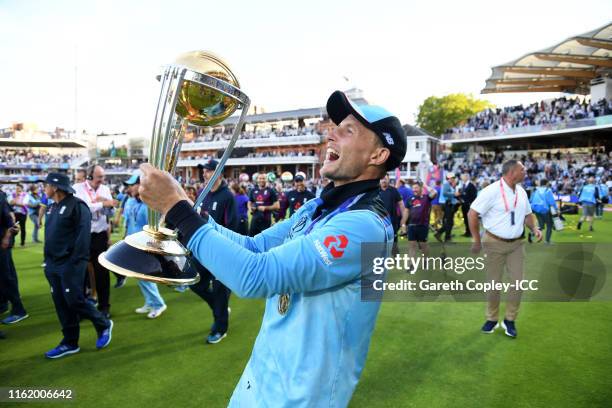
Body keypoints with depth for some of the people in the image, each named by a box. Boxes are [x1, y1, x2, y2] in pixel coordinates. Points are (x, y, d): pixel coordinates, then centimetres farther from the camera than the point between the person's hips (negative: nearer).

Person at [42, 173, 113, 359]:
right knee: (61, 304, 10)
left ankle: (103, 325, 16)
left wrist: (75, 261, -20)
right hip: (53, 264, 8)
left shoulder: (76, 205, -13)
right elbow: (49, 235, 20)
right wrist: (48, 260, 14)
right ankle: (70, 343, 20)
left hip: (70, 264, -8)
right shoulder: (52, 207, 14)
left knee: (75, 301, -6)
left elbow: (83, 235, -18)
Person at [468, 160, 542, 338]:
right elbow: (472, 214, -18)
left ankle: (509, 320, 22)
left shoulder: (521, 192, 6)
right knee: (493, 283, 5)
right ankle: (492, 319, 23)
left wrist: (534, 228, -1)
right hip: (495, 243, -5)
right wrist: (477, 240, -15)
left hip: (516, 243, 6)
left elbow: (527, 214, 20)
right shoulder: (492, 190, -17)